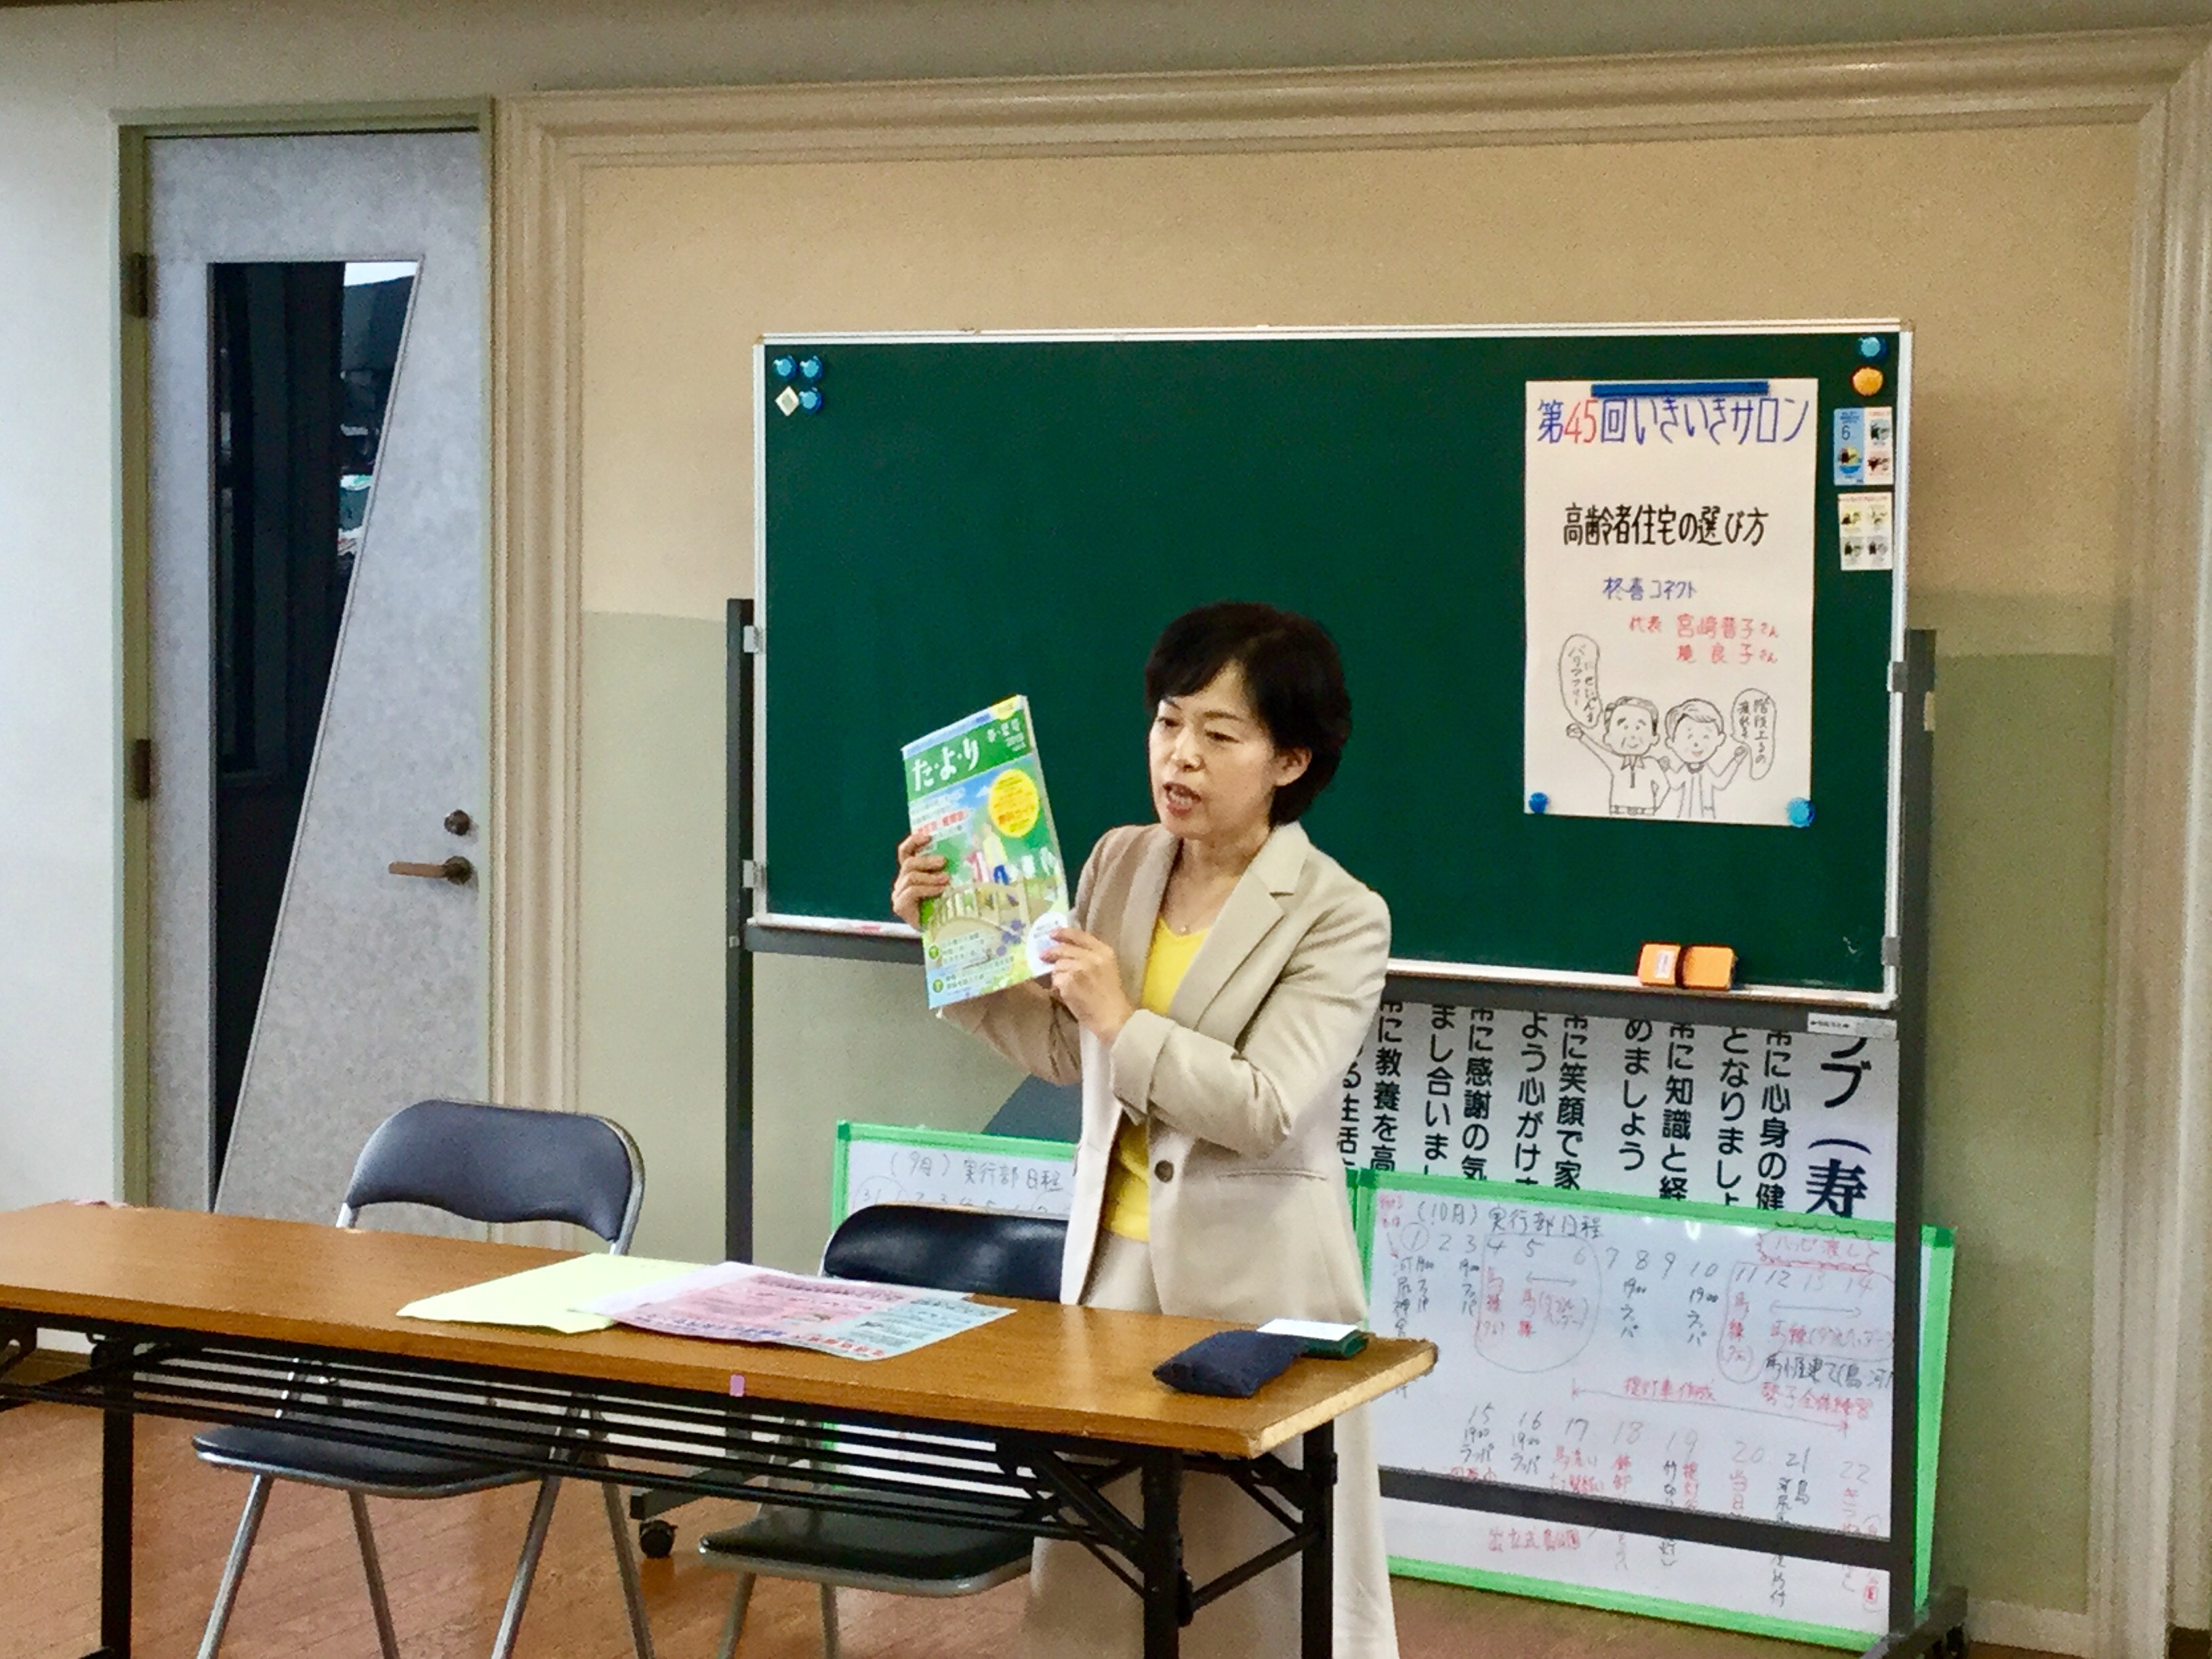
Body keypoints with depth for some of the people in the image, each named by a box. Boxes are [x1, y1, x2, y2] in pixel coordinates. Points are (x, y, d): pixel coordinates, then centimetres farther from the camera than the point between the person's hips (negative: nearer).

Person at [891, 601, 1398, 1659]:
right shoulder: (1120, 863, 6)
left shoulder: (1338, 916, -11)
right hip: (1114, 1255, 5)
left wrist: (1123, 1021, -22)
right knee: (1096, 1572, 10)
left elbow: (1265, 1108, -19)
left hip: (1252, 1275, -5)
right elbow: (1059, 1047, 10)